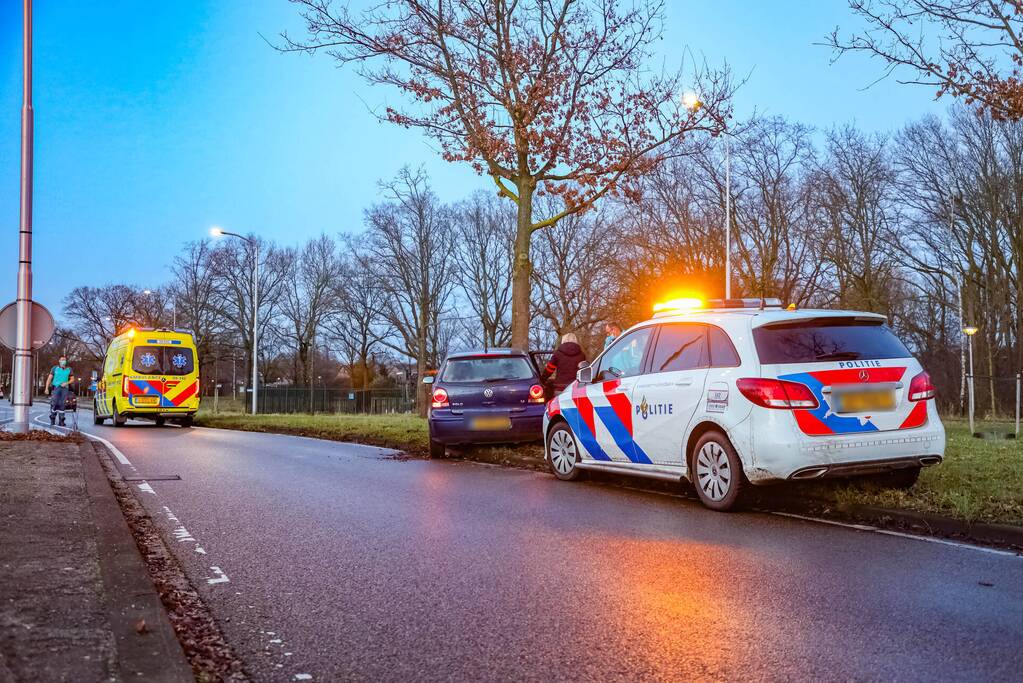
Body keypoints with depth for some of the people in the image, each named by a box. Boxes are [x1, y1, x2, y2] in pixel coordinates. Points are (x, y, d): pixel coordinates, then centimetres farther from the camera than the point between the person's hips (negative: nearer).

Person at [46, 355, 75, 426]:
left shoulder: (69, 369, 8)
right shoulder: (55, 368, 5)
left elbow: (72, 379, 13)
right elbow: (49, 378, 5)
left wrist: (66, 383, -6)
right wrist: (47, 388, -2)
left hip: (65, 388, 1)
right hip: (56, 387, -1)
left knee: (62, 404, -1)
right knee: (54, 403, -12)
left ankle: (61, 421, 2)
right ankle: (52, 419, 0)